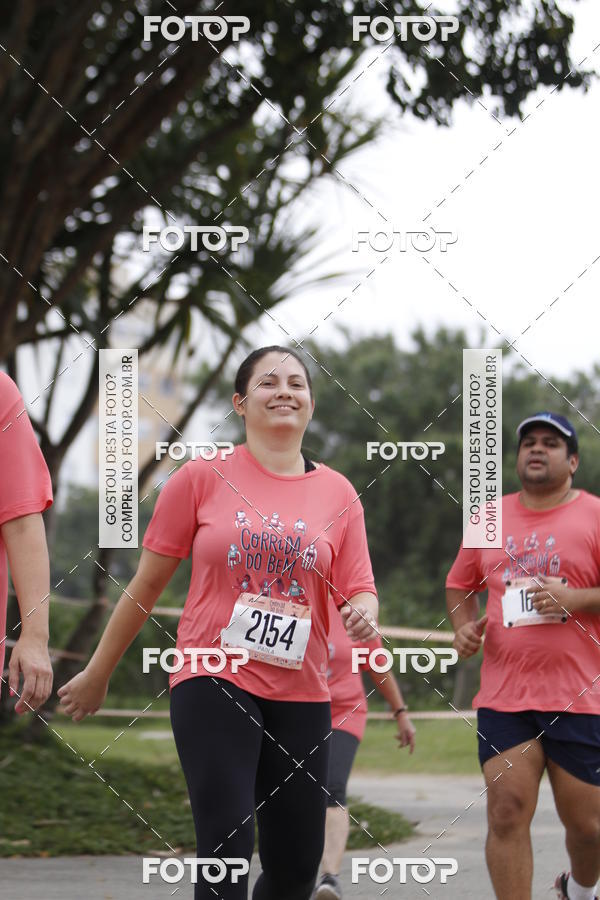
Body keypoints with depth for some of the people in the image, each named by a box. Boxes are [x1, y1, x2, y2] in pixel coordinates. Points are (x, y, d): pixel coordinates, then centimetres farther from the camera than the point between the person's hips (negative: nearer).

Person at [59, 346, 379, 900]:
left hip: (301, 693, 4)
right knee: (227, 852, -16)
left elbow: (359, 591, 7)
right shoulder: (203, 478, 0)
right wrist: (97, 674, 11)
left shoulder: (338, 494, 8)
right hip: (214, 682, -3)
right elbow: (148, 583, 6)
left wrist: (363, 615, -18)